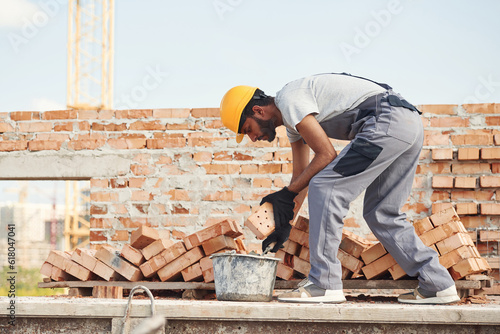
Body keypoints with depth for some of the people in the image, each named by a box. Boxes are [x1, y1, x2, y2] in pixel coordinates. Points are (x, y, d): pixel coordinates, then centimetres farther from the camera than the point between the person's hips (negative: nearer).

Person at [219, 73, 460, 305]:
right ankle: (437, 284, 15)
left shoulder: (289, 100, -7)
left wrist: (287, 194, -3)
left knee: (325, 187, -9)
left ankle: (323, 284, -9)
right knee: (381, 214, 15)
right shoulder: (291, 120, 24)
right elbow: (302, 174, 29)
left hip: (387, 123, -11)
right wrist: (284, 224, 26)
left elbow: (326, 155, -10)